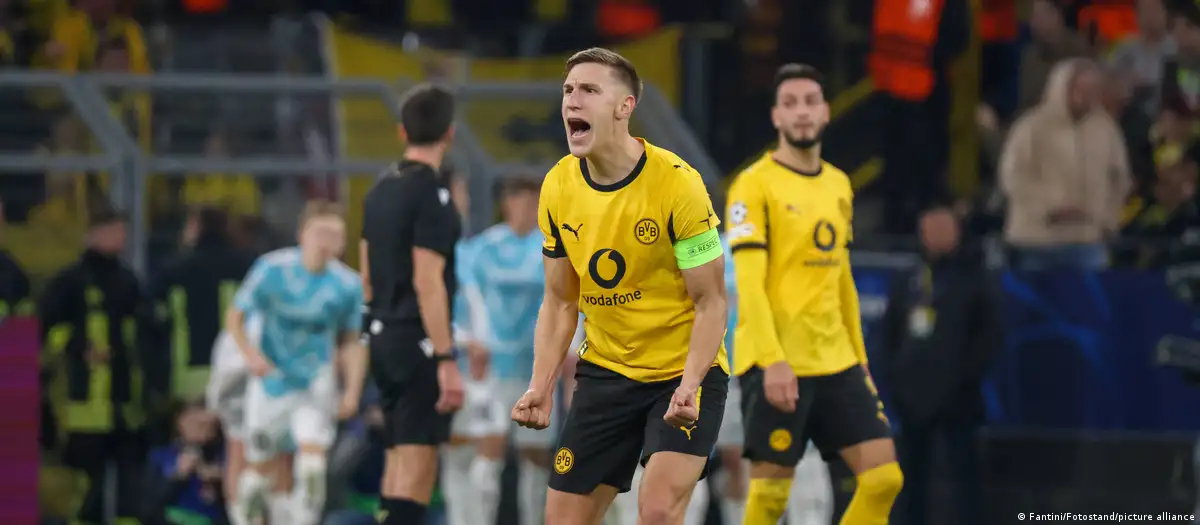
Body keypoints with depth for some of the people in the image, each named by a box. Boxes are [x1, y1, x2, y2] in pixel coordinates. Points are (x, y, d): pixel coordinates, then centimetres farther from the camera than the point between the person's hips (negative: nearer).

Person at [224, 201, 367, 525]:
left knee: (313, 463, -18)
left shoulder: (347, 285, -10)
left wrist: (352, 391, -7)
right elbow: (234, 317, -5)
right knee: (258, 467, 10)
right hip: (272, 382, 0)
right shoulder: (272, 269, -14)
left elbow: (351, 342, 3)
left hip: (317, 384, 0)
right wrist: (250, 353, -23)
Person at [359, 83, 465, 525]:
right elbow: (427, 282, -19)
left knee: (399, 457, 15)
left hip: (385, 338, 9)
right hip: (420, 343, -9)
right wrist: (447, 360, -20)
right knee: (417, 465, -10)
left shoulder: (381, 190, 12)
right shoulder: (431, 194, -14)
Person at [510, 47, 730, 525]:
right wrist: (542, 387, -5)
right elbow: (560, 301, 8)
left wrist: (689, 386, -27)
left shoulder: (676, 184, -18)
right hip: (605, 373, 5)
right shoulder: (558, 187, -2)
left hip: (684, 374, -5)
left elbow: (711, 303, -14)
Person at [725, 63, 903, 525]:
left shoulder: (838, 186, 15)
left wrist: (860, 359, 18)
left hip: (837, 364, 7)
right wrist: (773, 361, -24)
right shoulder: (755, 184, -7)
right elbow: (749, 283, -15)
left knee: (884, 477, -2)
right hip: (776, 365, -7)